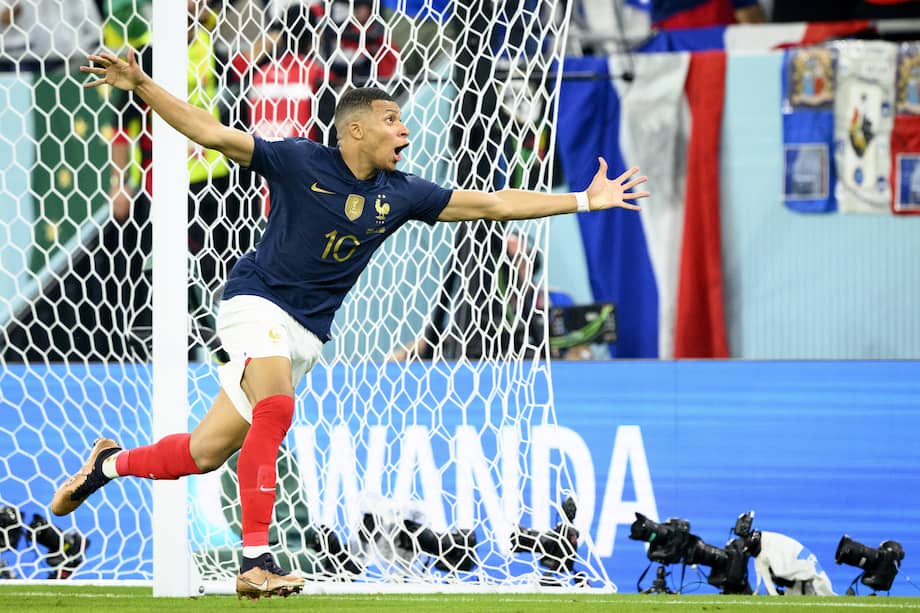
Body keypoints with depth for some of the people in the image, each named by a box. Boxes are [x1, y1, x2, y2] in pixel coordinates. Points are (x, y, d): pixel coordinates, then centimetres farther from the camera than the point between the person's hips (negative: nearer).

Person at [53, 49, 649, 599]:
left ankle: (112, 462, 29)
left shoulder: (400, 194, 3)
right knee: (276, 407, -31)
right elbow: (212, 133, -12)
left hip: (306, 331, 5)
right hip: (257, 300, -5)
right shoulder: (300, 162, -10)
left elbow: (494, 203, 7)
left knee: (205, 452, 3)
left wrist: (585, 200, 5)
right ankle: (256, 560, -30)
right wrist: (142, 86, -24)